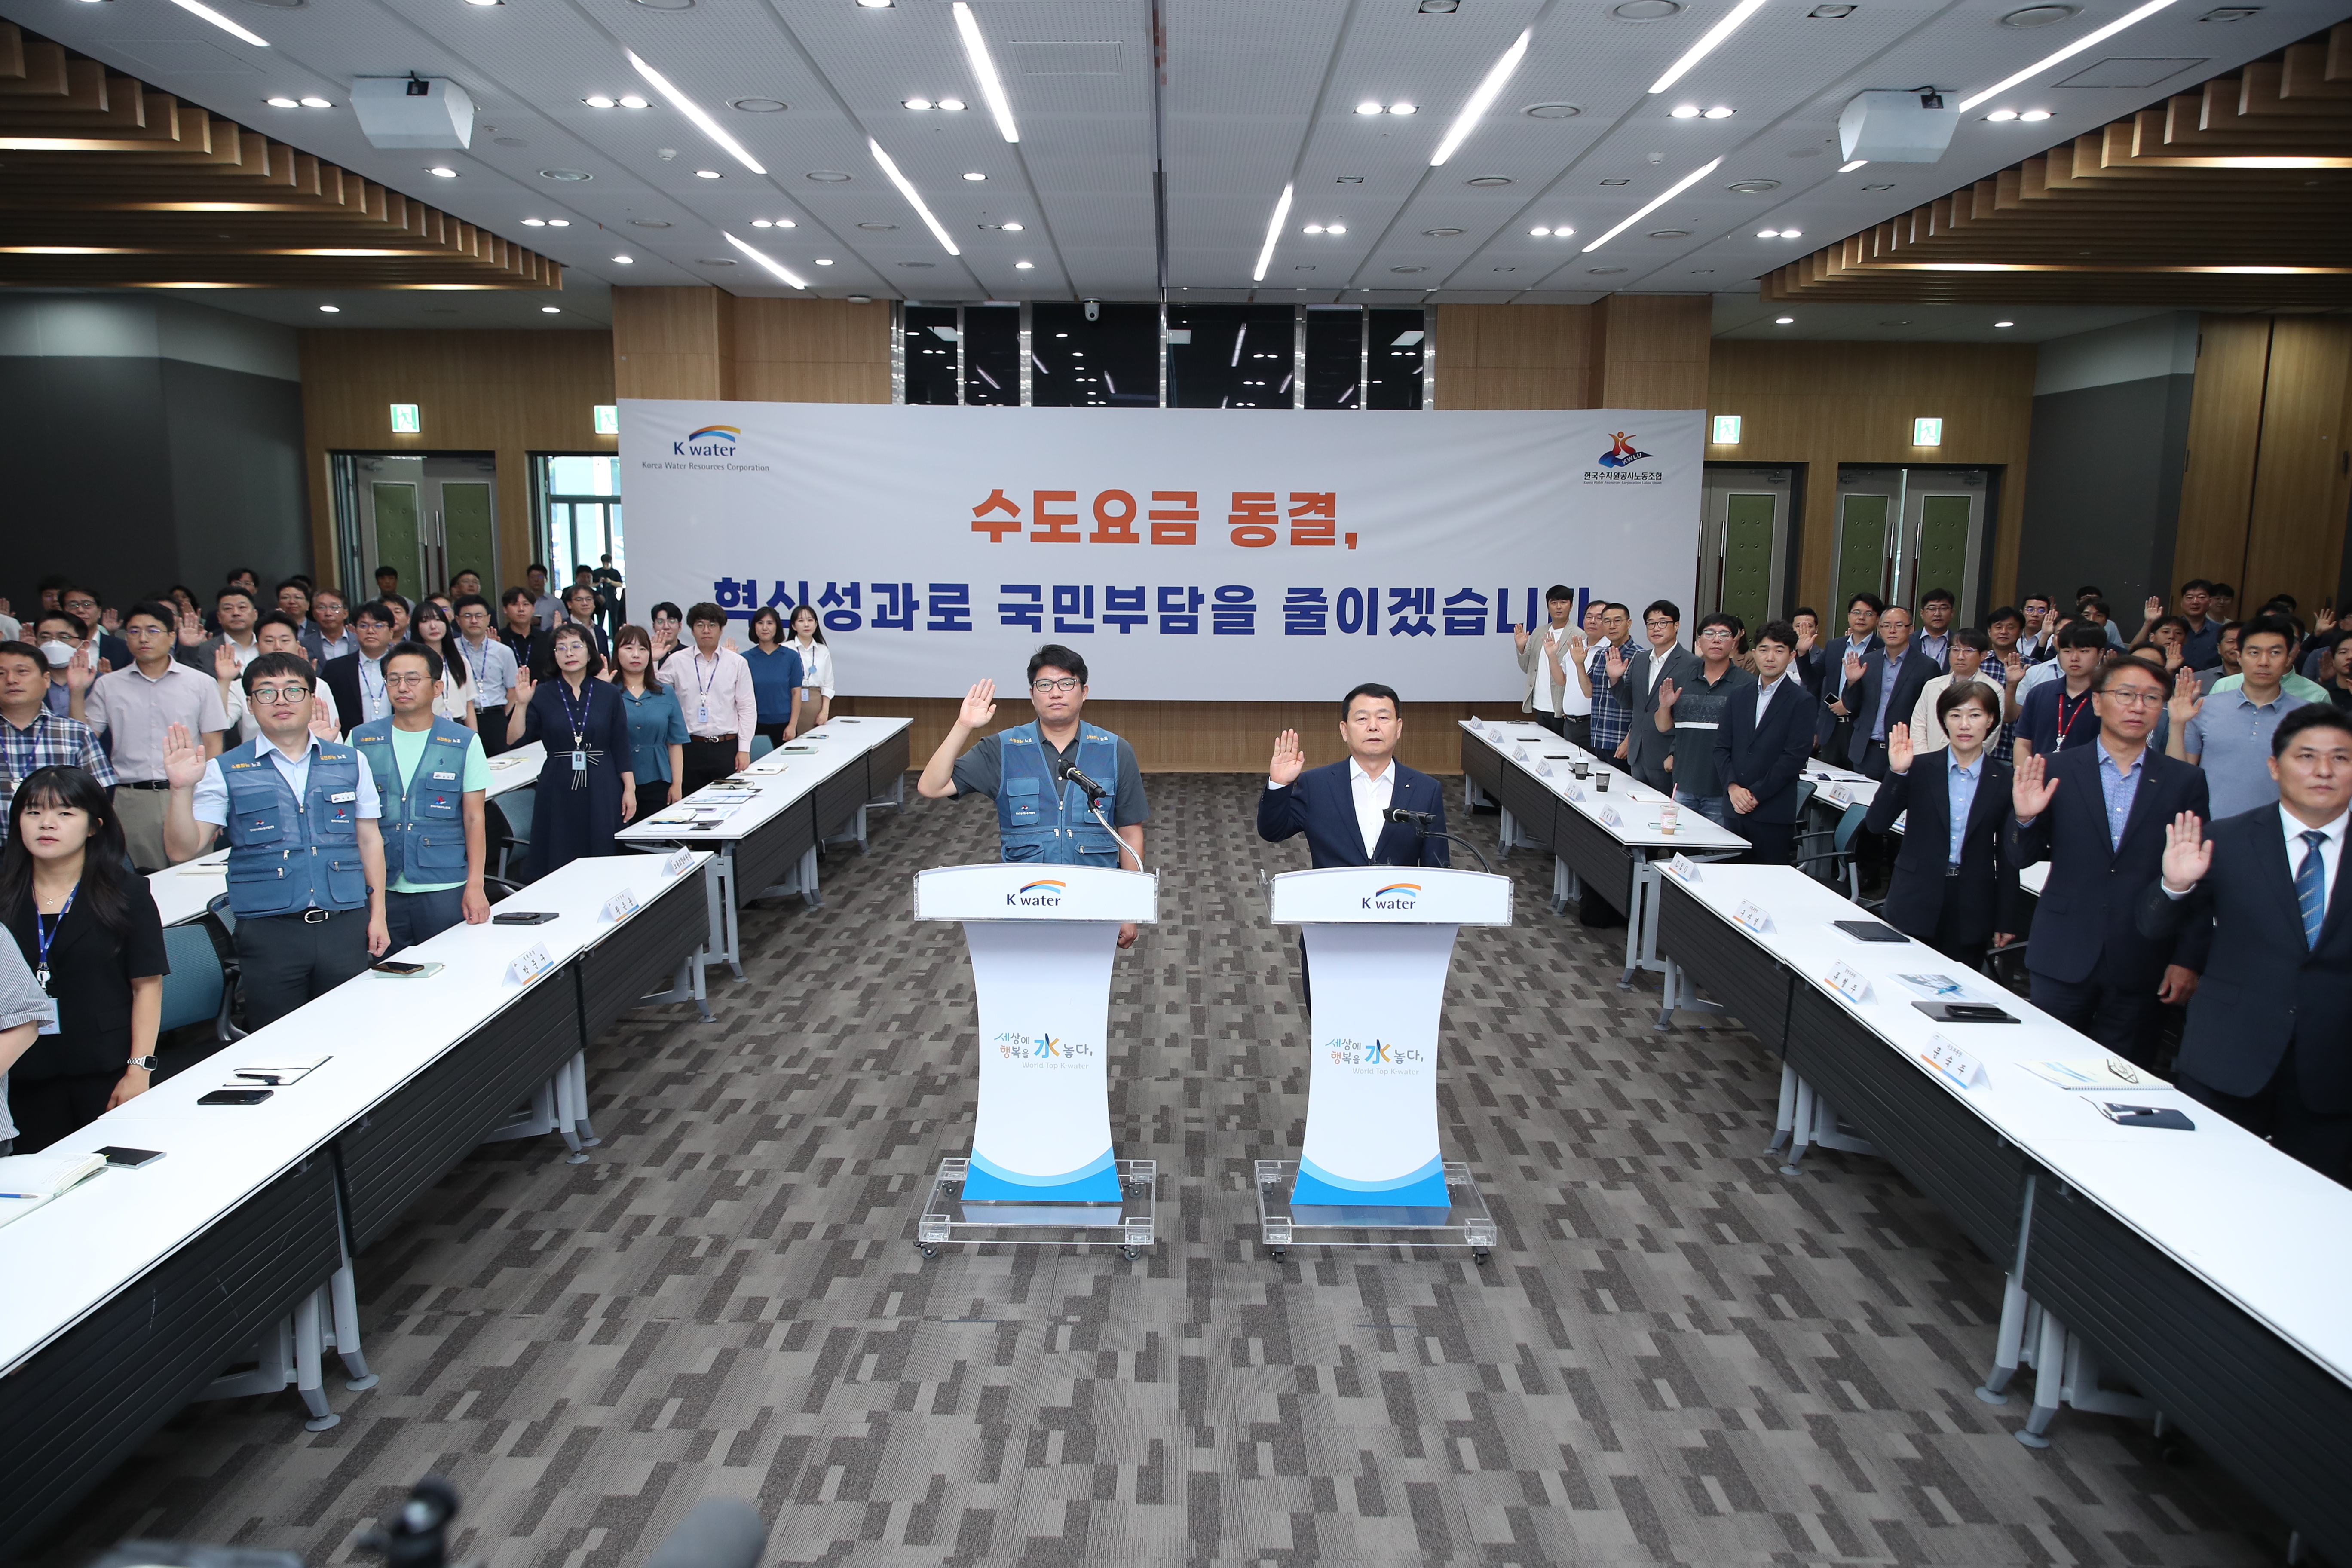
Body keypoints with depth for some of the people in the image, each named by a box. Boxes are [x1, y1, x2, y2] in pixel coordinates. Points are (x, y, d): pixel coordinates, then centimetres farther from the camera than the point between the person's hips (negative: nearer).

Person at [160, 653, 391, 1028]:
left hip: (345, 925, 1)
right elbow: (184, 850, -2)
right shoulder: (225, 772, 3)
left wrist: (377, 914, 7)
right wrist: (182, 789, -18)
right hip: (269, 932, -1)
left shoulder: (350, 762, 8)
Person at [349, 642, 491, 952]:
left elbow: (475, 818, 1)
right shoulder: (361, 741, 6)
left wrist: (475, 886, -6)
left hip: (444, 888, -1)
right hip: (379, 889, 2)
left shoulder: (464, 743, 2)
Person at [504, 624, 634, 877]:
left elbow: (621, 747, 5)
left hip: (602, 790, 0)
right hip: (558, 792, 0)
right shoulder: (543, 695, 3)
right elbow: (515, 741, -3)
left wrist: (629, 789, 1)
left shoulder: (608, 694, 4)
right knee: (558, 867, 1)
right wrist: (522, 704, -15)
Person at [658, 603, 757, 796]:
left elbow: (748, 708, 5)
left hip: (727, 747, 0)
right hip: (690, 748, 0)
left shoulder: (737, 663, 5)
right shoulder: (676, 662, 5)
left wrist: (744, 749, 0)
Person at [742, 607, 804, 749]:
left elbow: (796, 693, -1)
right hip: (755, 724, 0)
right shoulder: (746, 658, 2)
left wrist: (792, 726, -6)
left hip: (783, 724, 0)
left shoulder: (791, 657, 1)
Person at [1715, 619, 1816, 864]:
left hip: (1773, 814, -4)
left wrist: (1756, 795, -12)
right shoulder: (1739, 695, 13)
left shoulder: (1802, 701, -3)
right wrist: (1732, 786, -6)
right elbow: (1722, 746, 9)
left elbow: (1795, 757, -9)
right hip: (1735, 809, 4)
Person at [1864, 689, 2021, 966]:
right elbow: (1876, 824, -8)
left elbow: (2008, 855, 6)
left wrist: (2007, 920, 6)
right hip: (1916, 904, -1)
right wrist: (1897, 773, -19)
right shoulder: (1920, 769, -1)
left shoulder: (2004, 782, 3)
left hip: (1973, 910, 1)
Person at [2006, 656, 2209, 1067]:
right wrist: (2024, 818, -19)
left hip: (2141, 965, 1)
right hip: (2063, 957, 0)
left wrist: (2188, 959, 0)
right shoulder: (2057, 770, 0)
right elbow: (2022, 859, 2)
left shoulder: (2185, 782, 2)